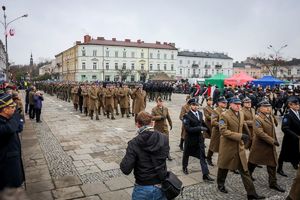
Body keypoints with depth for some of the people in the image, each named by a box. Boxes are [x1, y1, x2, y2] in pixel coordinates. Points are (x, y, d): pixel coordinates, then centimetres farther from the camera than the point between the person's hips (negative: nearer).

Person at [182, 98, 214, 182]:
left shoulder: (200, 113, 1)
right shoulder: (187, 116, -18)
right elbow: (187, 129, -26)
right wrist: (200, 128, -27)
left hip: (199, 138, 4)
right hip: (190, 139, -4)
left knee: (202, 156, -1)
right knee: (186, 154, 17)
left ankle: (205, 175, 2)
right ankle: (184, 167, 42)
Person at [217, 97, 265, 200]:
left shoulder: (241, 114, 6)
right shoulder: (224, 115, -16)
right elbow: (223, 131, -23)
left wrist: (244, 136, 11)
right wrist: (239, 136, -25)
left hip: (240, 146, 5)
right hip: (228, 145, -5)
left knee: (244, 170, 6)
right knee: (224, 167, 14)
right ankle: (220, 184, 36)